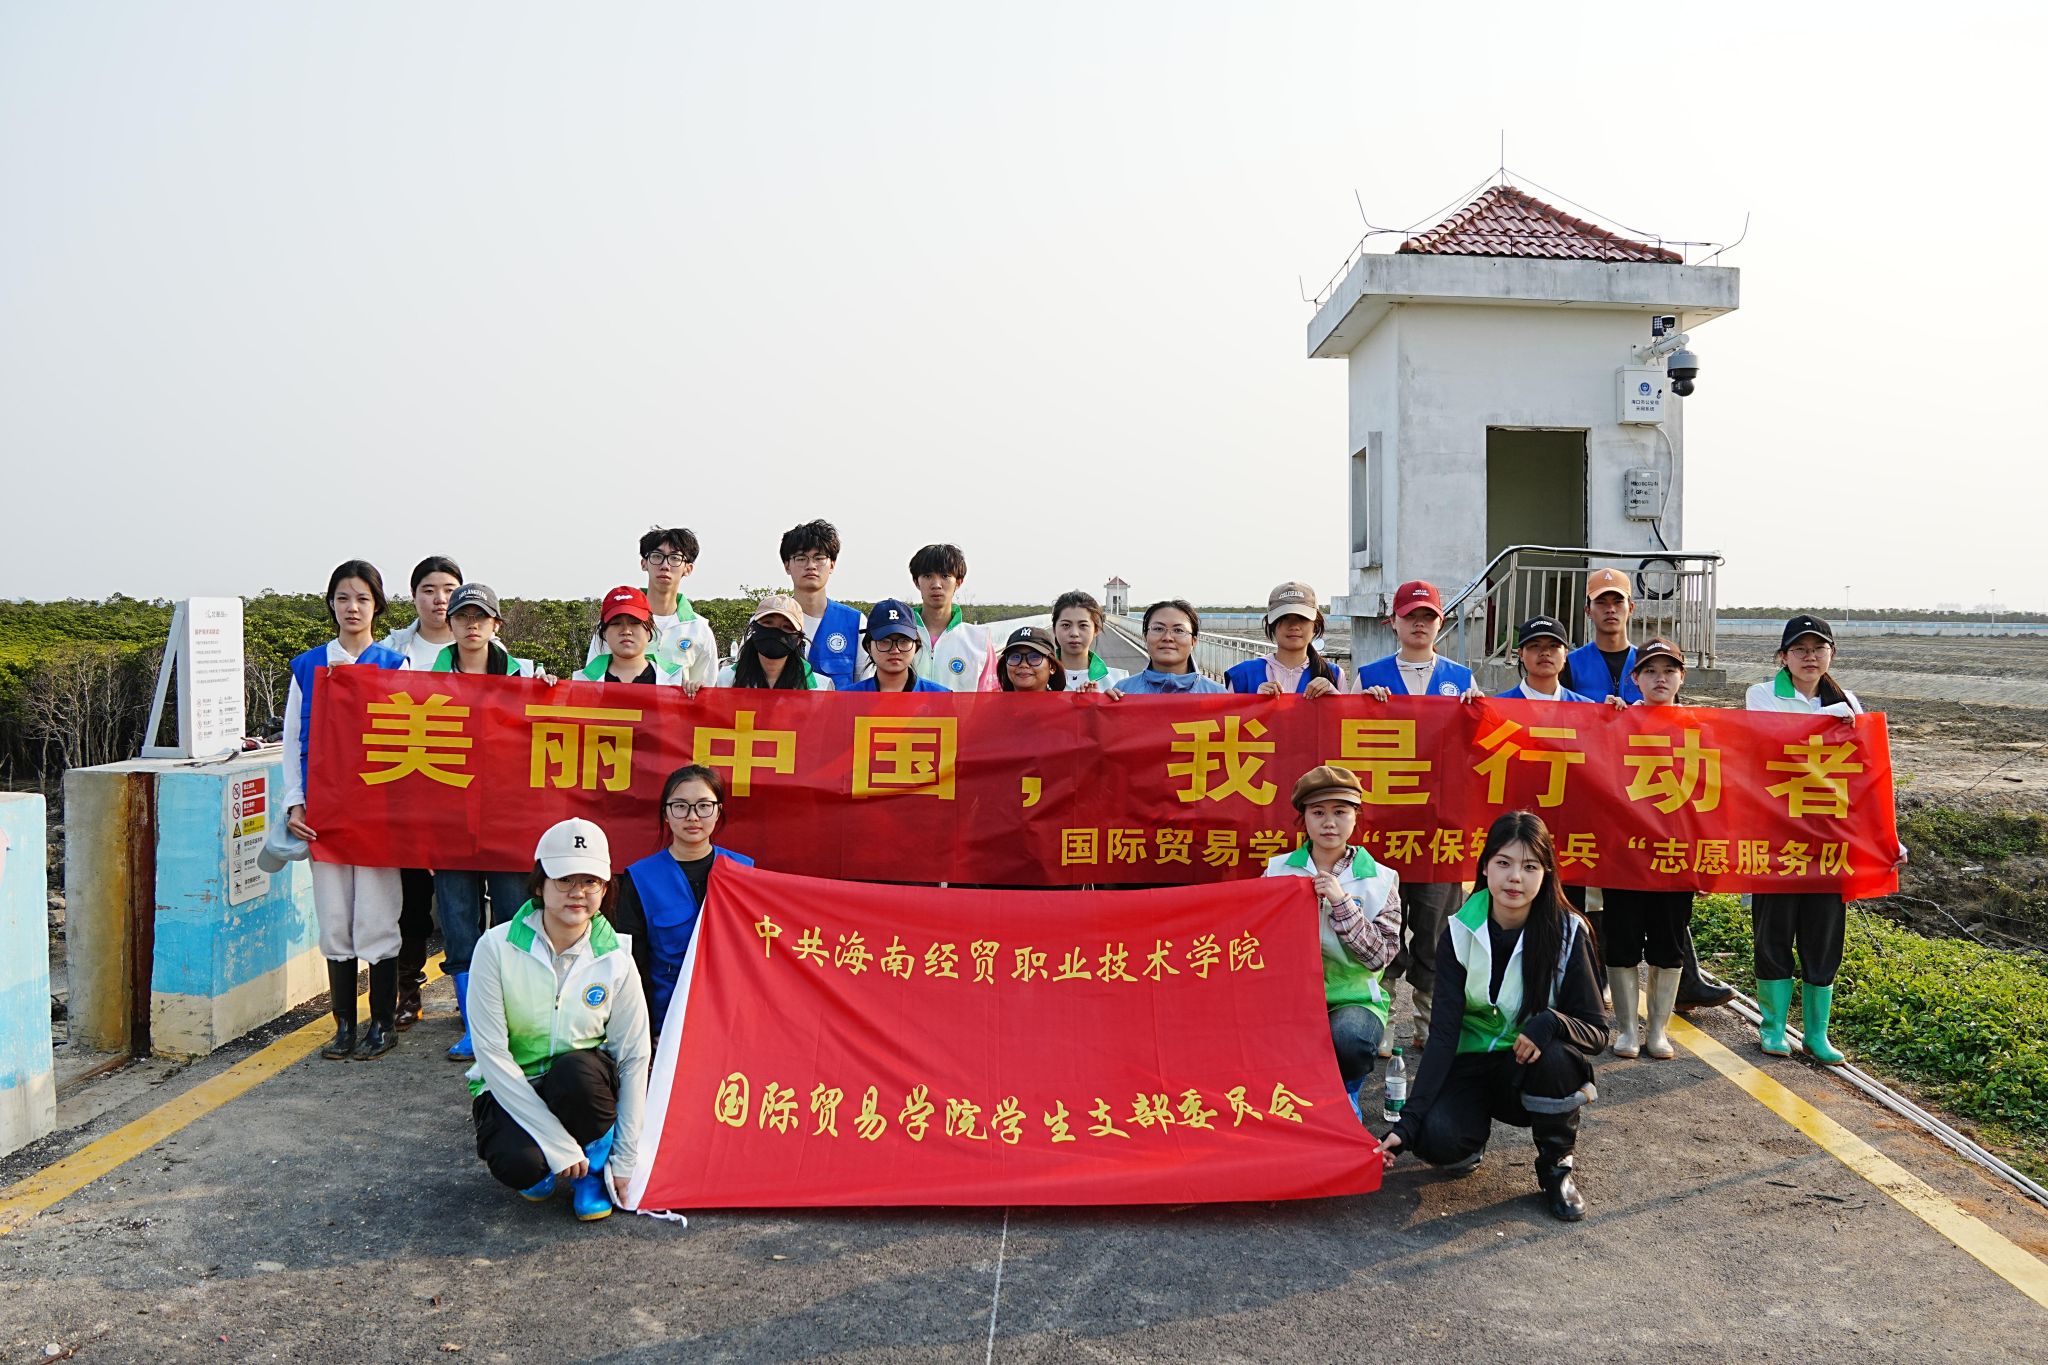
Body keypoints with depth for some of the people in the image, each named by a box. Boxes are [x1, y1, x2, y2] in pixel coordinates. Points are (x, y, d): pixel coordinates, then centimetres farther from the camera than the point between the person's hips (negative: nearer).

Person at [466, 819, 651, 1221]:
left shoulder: (616, 958, -11)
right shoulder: (497, 947, -17)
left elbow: (635, 1058, -7)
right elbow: (492, 1053, -18)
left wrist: (625, 1162, -10)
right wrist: (559, 1144, -21)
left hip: (584, 1083, 1)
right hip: (511, 1088, -1)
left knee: (577, 1070, -35)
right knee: (519, 1164, -32)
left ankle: (592, 1172, -5)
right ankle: (543, 1165, 7)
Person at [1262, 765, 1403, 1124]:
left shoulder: (1380, 880, 1)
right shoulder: (1279, 869, 5)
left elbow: (1380, 955, -8)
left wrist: (1341, 903, -17)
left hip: (1354, 998, 0)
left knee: (1349, 1036, -35)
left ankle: (1346, 1089, 2)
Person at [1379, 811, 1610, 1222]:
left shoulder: (1568, 932, -12)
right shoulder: (1459, 932, -11)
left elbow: (1597, 1031, -10)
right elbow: (1443, 1033, -14)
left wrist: (1551, 1023, -35)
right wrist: (1408, 1122, -23)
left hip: (1534, 1068, 0)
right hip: (1472, 1065, 0)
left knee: (1553, 1056, -36)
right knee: (1437, 1138, -29)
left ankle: (1557, 1168, -6)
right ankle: (1476, 1129, 11)